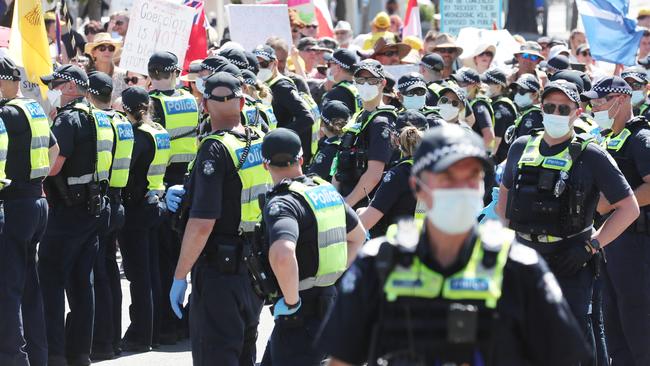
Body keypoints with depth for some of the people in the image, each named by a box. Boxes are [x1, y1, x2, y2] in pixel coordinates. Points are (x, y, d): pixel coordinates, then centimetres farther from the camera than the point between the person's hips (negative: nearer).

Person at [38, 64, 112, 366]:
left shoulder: (68, 119, -14)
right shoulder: (100, 118, 13)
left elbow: (53, 166, -22)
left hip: (68, 212, -9)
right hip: (95, 207, 9)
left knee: (51, 279, -5)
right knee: (81, 281, 12)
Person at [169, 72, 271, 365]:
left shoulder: (216, 149, -18)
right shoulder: (262, 143, 5)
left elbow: (202, 223, -24)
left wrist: (179, 276, -18)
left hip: (220, 270, -8)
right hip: (257, 270, 8)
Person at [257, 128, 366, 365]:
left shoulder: (281, 204, -19)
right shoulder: (328, 191, 8)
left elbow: (282, 256, -37)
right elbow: (358, 236, 24)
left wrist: (292, 301, -23)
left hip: (301, 316, -9)